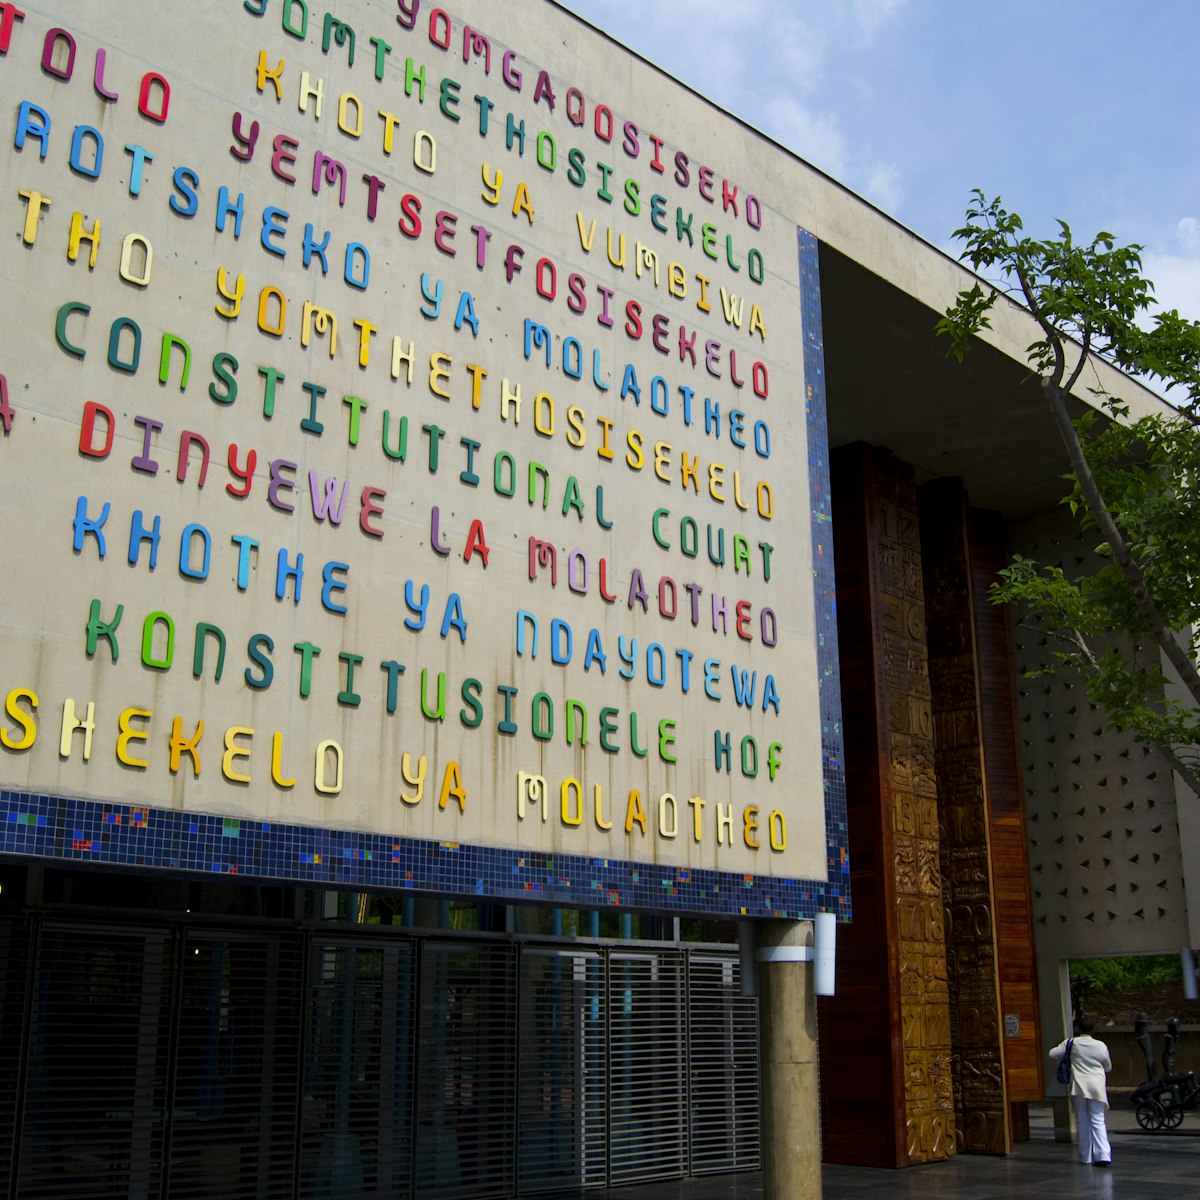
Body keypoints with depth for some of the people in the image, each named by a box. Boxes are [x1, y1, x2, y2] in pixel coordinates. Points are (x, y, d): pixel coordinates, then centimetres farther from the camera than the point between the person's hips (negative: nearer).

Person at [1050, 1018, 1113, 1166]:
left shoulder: (1071, 1043, -5)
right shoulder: (1101, 1046, -2)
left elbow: (1053, 1054, -2)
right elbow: (1108, 1067, 11)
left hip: (1078, 1087, 0)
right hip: (1096, 1088, 0)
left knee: (1082, 1122, 10)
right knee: (1098, 1122, 2)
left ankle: (1086, 1157, 14)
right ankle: (1103, 1156, -10)